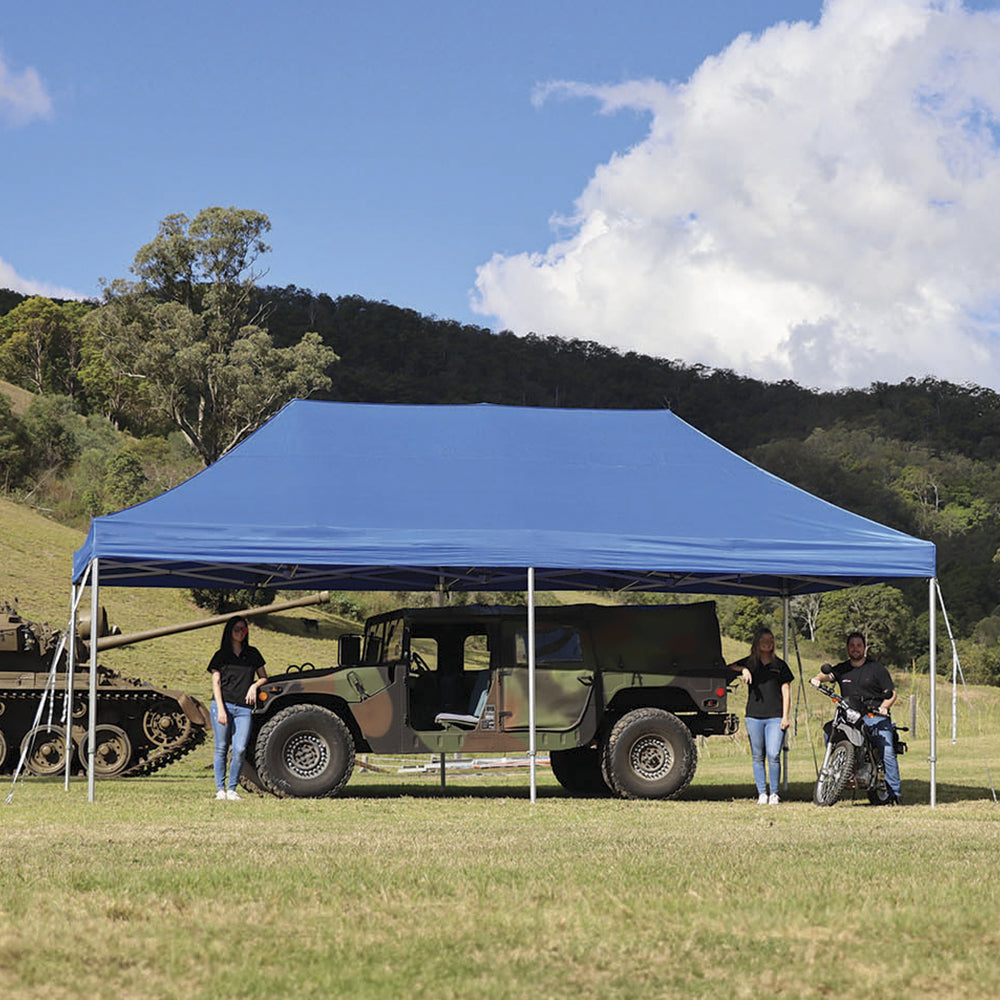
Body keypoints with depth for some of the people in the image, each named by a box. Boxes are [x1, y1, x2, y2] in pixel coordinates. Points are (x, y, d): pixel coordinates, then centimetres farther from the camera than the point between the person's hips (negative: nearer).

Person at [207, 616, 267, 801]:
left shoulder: (252, 653, 14)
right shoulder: (221, 655, 7)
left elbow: (264, 677, 21)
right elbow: (216, 683, 2)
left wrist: (254, 686, -2)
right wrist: (221, 709, -9)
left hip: (243, 708, 2)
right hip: (222, 705, -2)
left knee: (240, 749, -9)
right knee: (222, 748, -1)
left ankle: (232, 789, 1)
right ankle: (220, 789, 5)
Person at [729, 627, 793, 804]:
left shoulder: (780, 665, 10)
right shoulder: (749, 663, 12)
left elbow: (786, 692, 8)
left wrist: (785, 716, 0)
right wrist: (742, 670, -18)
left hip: (775, 717, -1)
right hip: (754, 716, 1)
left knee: (774, 755, -10)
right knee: (758, 757, 3)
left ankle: (774, 793, -1)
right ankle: (762, 793, 9)